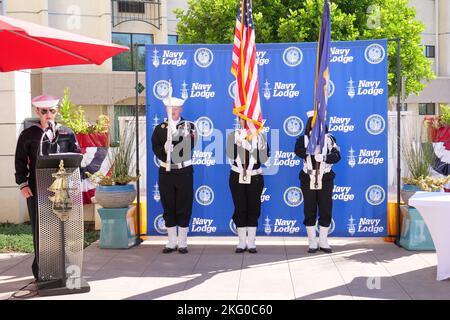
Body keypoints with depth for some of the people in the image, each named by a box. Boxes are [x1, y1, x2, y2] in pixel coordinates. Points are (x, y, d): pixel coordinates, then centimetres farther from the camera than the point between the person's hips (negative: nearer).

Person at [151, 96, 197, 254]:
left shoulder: (188, 126, 2)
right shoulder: (160, 128, 8)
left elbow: (188, 147, -11)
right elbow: (156, 147, -2)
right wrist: (166, 158, -18)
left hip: (184, 172, -2)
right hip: (166, 172, 2)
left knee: (184, 207, 1)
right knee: (168, 207, 6)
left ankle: (182, 243, 10)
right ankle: (172, 242, 16)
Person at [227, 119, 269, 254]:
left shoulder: (260, 136, 0)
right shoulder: (233, 135, 2)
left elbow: (264, 159, -8)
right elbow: (230, 155, -12)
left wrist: (261, 146, -22)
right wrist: (239, 141, -21)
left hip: (255, 178, 0)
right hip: (237, 177, 0)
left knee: (253, 209, 2)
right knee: (240, 209, 2)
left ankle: (251, 243, 11)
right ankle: (242, 242, 11)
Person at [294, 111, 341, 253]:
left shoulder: (329, 138, 6)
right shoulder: (303, 139, 5)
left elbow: (337, 155, -9)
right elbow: (298, 151, -16)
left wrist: (324, 157, -26)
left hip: (325, 179, 0)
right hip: (308, 180, 0)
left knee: (326, 210, 1)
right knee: (309, 211, 2)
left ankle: (323, 242, 13)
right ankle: (312, 243, 12)